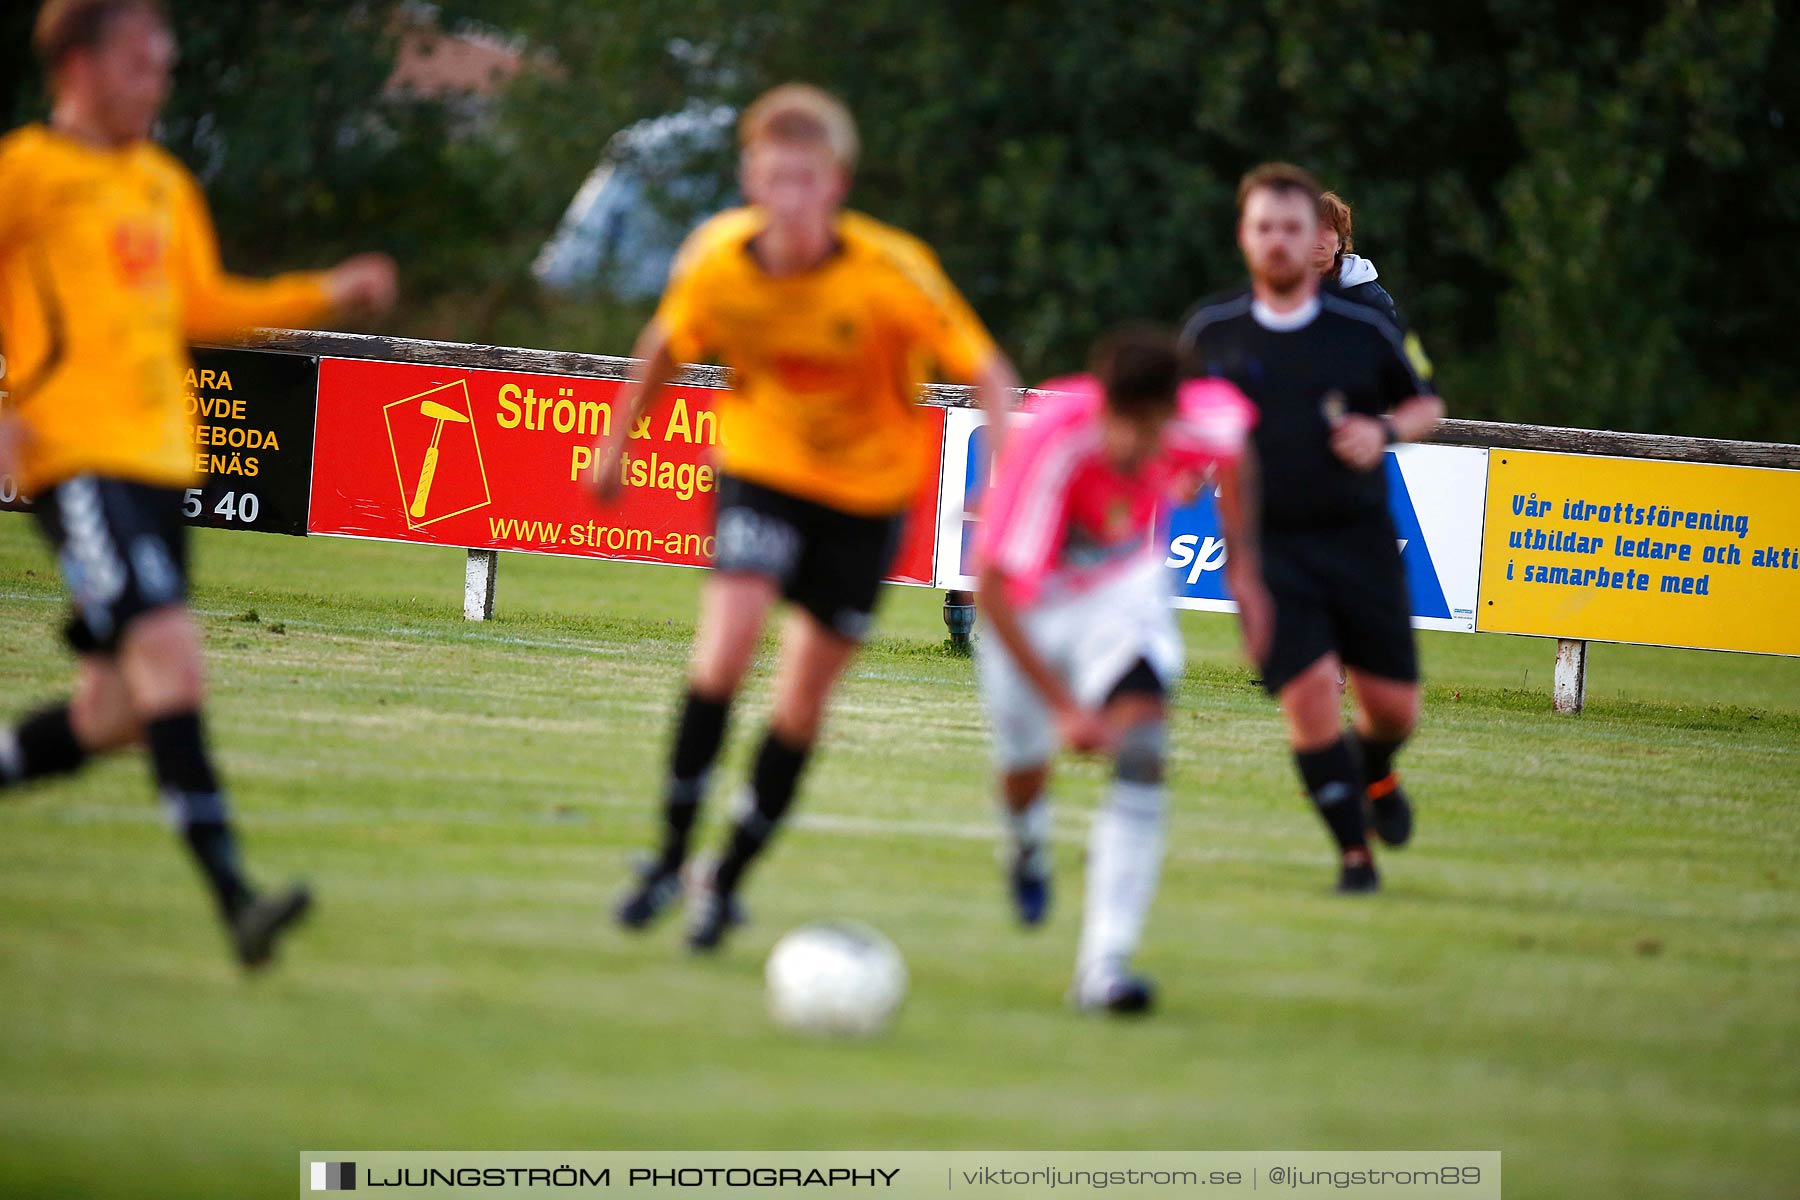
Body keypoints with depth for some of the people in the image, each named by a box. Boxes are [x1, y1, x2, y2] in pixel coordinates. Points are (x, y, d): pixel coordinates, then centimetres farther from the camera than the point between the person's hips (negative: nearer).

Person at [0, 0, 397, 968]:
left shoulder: (164, 185, 19)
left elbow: (200, 305, 27)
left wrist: (329, 293, 19)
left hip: (158, 463, 8)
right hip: (78, 458, -8)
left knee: (116, 711, 6)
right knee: (167, 653, -21)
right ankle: (232, 897, -27)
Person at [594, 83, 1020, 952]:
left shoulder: (892, 273, -25)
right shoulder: (717, 260, -17)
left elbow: (988, 374, -21)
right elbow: (668, 344, 4)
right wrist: (617, 441, 14)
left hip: (868, 488, -1)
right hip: (762, 465, 1)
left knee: (804, 695, 4)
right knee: (729, 637, -21)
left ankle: (727, 881, 20)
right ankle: (672, 853, -9)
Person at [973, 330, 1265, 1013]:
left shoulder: (1207, 418, -27)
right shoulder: (1053, 443, -39)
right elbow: (992, 586, -37)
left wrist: (1243, 567, 3)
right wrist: (1064, 706, -39)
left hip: (1126, 586, 2)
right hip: (1028, 604, -2)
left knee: (1142, 748, -21)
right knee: (1024, 765, 13)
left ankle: (1104, 964, -23)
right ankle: (1030, 842, 54)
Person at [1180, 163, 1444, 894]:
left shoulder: (1365, 331, 0)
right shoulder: (1210, 335, 2)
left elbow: (1426, 404, 12)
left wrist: (1384, 432, -8)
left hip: (1359, 538, 1)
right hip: (1267, 545, -1)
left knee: (1393, 705, 1)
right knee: (1308, 690, -17)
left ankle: (1375, 774, 40)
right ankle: (1354, 852, -1)